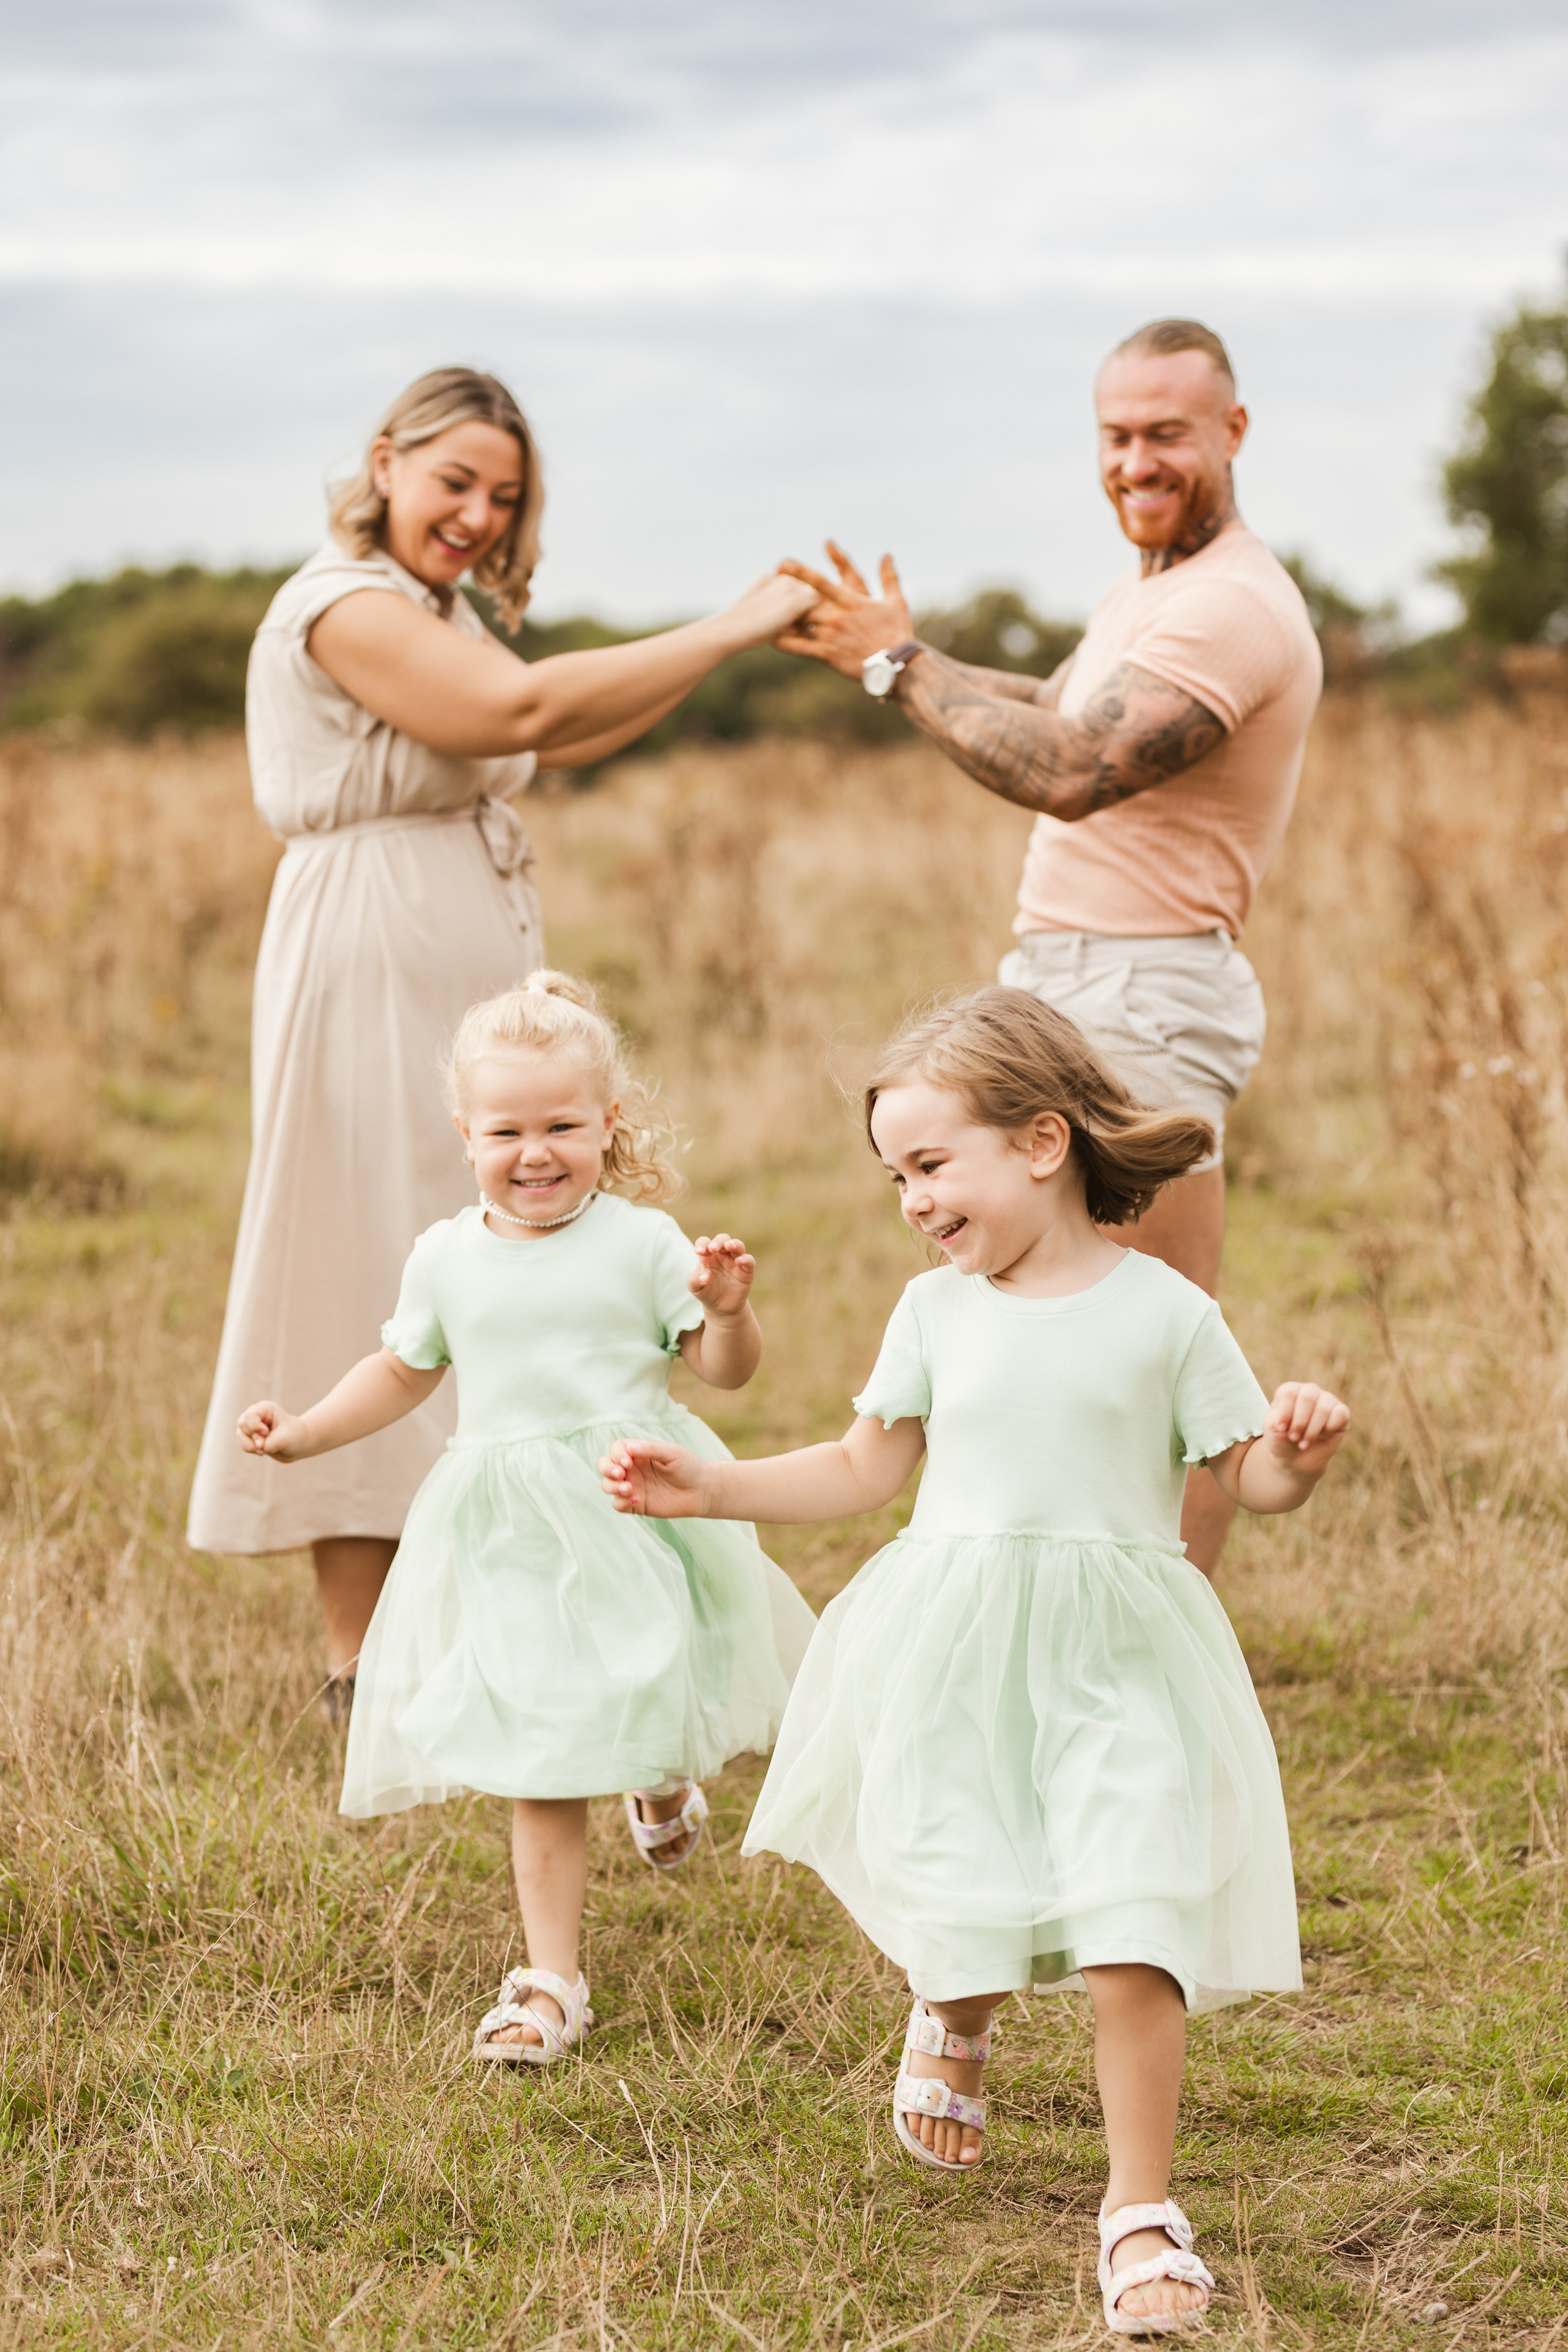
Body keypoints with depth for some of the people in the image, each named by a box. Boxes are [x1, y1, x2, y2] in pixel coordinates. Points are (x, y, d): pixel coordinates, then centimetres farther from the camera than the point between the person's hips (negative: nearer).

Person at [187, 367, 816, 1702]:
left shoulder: (436, 611, 21)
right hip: (372, 976, -10)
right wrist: (730, 631, -21)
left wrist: (741, 642, 8)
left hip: (466, 984, 10)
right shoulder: (343, 604, -12)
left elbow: (563, 741, 16)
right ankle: (360, 1664, -2)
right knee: (373, 1285, -7)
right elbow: (523, 709, -25)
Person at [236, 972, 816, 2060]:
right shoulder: (446, 1257, 4)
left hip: (636, 1514, -1)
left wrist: (727, 1307, -23)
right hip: (514, 1539, 2)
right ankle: (553, 1978, 9)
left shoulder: (641, 1242, -5)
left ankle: (666, 1778, 47)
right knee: (541, 1769, 2)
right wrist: (303, 1433, 13)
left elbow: (727, 1367, -3)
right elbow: (404, 1372, 20)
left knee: (650, 1709, 7)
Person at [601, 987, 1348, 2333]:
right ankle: (952, 2028, 43)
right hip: (955, 1655, 2)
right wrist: (707, 1490, 7)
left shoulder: (1166, 1312, -3)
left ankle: (1143, 2207, 5)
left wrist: (1302, 1450, -21)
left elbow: (1250, 1479, 1)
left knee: (1134, 1938, -10)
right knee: (963, 1920, 6)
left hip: (1116, 1662, -2)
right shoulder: (938, 1309, 5)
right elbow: (864, 1471, 14)